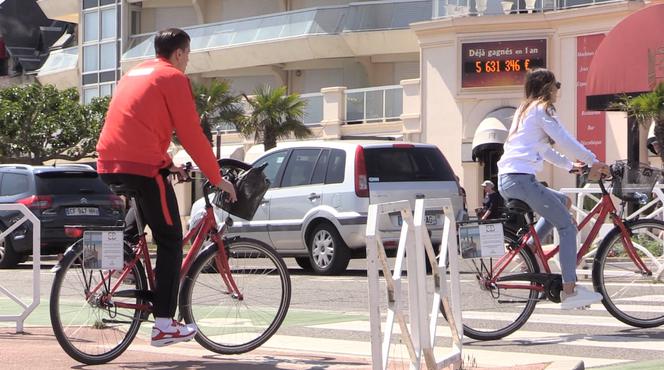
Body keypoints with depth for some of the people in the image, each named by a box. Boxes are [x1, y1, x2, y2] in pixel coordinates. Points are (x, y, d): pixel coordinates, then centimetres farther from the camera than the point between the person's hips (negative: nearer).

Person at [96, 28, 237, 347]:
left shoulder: (135, 74, 24)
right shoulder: (173, 78, -1)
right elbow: (192, 134, -4)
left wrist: (167, 165, 30)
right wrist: (217, 178, 3)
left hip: (109, 164, 8)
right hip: (142, 165, -8)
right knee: (170, 241, 0)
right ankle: (164, 326, -3)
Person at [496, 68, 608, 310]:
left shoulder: (524, 110, 26)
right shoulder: (542, 109, -2)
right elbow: (565, 141, -7)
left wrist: (569, 165, 28)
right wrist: (594, 162, 2)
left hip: (506, 180, 10)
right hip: (521, 178, -9)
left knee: (561, 201, 25)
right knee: (567, 226, -6)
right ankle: (569, 290, -12)